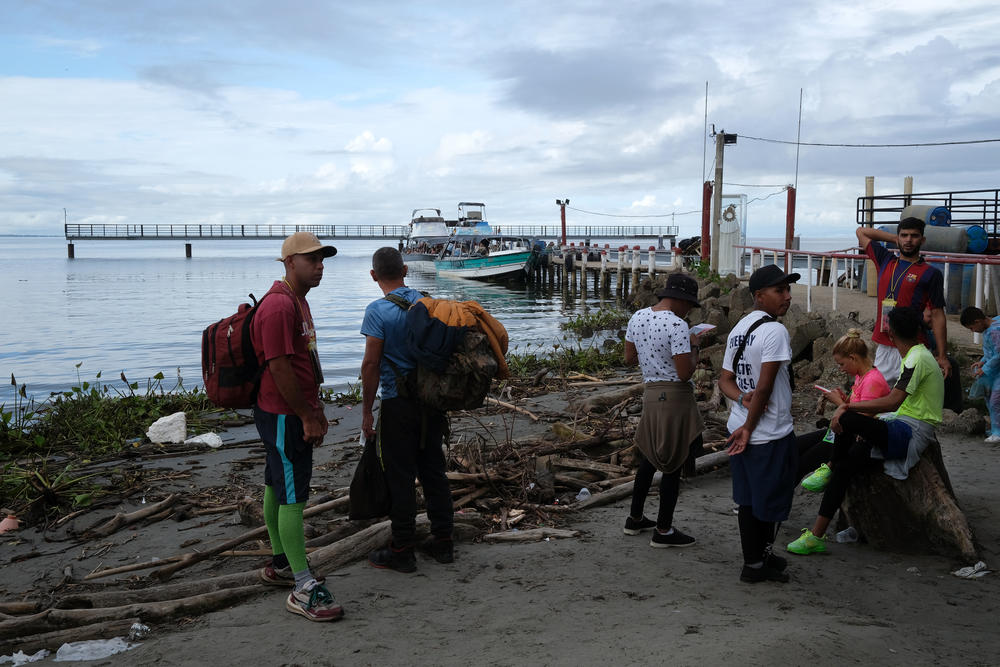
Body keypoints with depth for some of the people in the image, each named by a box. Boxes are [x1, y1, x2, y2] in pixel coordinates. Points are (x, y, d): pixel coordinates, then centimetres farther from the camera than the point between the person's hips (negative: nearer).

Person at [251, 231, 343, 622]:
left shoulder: (297, 301, 14)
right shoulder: (278, 306, -20)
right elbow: (279, 368, -23)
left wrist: (315, 408, 18)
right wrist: (308, 416, -17)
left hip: (296, 413, 10)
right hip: (284, 416, -10)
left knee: (277, 487, 18)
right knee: (292, 496, -8)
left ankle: (279, 565, 29)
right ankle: (303, 589, -4)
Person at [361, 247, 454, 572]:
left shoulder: (378, 311, -13)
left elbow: (371, 364, -15)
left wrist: (367, 411, -7)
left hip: (398, 403, -6)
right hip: (433, 399, 6)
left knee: (400, 477, 3)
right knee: (434, 470, 14)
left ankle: (402, 551, 11)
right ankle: (443, 542, 22)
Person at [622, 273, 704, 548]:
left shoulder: (637, 317, 5)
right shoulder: (677, 325, -19)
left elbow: (629, 358, 14)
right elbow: (685, 373, -20)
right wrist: (693, 347, -5)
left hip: (650, 394, 8)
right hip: (675, 397, -8)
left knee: (649, 456, 21)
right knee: (673, 463, 4)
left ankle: (635, 518, 33)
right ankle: (663, 531, 14)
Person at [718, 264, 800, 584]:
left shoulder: (738, 330, 9)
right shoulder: (775, 331, -19)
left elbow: (725, 381, 9)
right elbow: (765, 387, -21)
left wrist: (743, 398, -8)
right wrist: (749, 428, -13)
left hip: (739, 430, 8)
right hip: (772, 435, -8)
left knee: (747, 498, 15)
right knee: (771, 499, 8)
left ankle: (753, 561, 27)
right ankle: (758, 563, 21)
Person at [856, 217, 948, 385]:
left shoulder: (930, 274, 0)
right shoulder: (885, 261, 14)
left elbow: (937, 315, -3)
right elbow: (861, 232, 24)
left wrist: (942, 356, -6)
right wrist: (895, 239, 18)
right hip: (883, 348, 5)